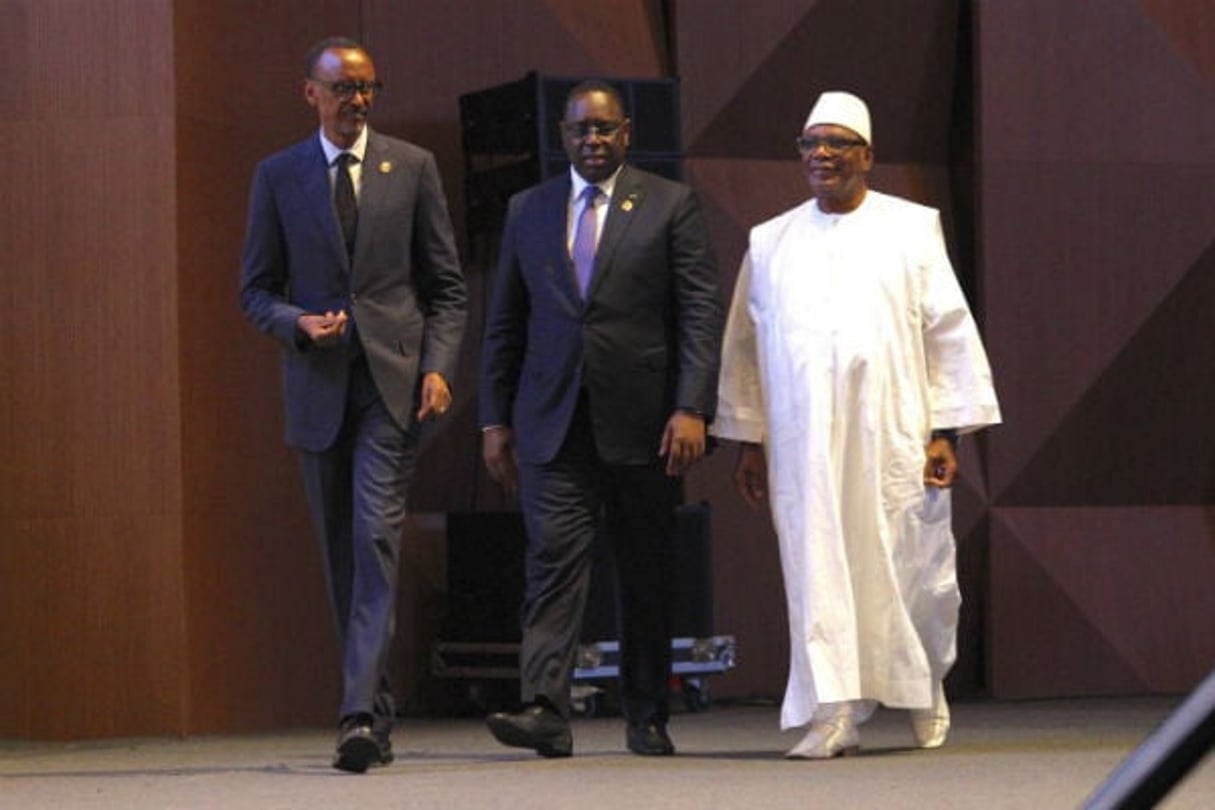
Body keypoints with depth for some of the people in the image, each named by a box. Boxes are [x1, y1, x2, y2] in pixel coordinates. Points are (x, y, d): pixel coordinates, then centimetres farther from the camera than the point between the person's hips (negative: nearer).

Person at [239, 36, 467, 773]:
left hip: (394, 380, -2)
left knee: (377, 540, -16)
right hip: (319, 384, 2)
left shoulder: (412, 167, 6)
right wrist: (298, 323, -11)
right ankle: (377, 713, 17)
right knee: (342, 556, 7)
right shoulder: (278, 176, 8)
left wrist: (438, 365, -6)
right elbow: (256, 289, 10)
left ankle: (362, 714, -23)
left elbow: (447, 285, 8)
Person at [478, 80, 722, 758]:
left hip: (642, 423, -1)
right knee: (554, 563, -11)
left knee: (648, 576, 6)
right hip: (553, 423, 1)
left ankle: (648, 719, 16)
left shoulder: (672, 205, 3)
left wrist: (692, 409, -13)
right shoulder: (529, 211, 12)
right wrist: (497, 420, 9)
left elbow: (702, 313, -3)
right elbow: (506, 325, 15)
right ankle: (546, 712, -19)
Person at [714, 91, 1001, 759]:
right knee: (817, 573, -5)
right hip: (803, 445, 2)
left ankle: (926, 682, 28)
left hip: (892, 435, -1)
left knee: (907, 571, 2)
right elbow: (745, 345, 15)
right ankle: (834, 715, -6)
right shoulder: (771, 243, 12)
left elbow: (948, 330, 2)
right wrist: (747, 440, 11)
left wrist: (944, 432, -5)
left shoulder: (910, 230, 5)